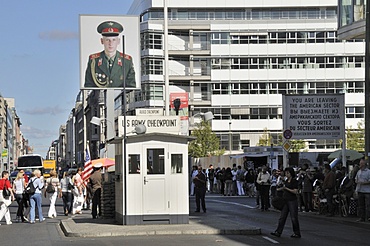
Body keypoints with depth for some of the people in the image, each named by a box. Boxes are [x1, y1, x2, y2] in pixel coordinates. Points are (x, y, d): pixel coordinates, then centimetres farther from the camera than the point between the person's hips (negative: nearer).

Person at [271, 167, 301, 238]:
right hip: (285, 200, 8)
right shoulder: (286, 181, 13)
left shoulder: (294, 181, -10)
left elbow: (295, 191, -18)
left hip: (292, 201, -8)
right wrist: (281, 189, 4)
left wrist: (286, 188, -19)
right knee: (282, 217, 4)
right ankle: (278, 232, 5)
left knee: (294, 218, -1)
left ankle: (297, 233, 9)